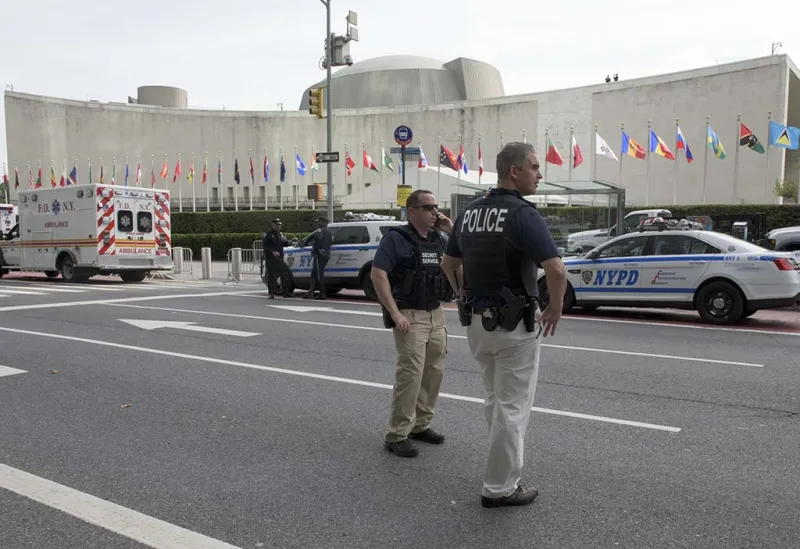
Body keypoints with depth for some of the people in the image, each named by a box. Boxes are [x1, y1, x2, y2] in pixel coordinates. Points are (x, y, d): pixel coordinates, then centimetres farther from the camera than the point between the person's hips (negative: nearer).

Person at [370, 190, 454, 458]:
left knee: (434, 371, 10)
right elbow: (377, 275, -14)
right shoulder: (396, 238, -8)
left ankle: (421, 425, 25)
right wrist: (395, 313, -19)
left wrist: (453, 230, 0)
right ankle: (396, 436, -3)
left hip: (436, 314, 7)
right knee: (410, 373, -11)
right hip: (410, 315, -7)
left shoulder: (439, 240, 11)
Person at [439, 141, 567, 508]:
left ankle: (504, 468, 37)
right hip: (514, 324, -7)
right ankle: (500, 487, 14)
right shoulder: (523, 213, -16)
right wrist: (555, 308, -8)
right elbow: (556, 270, -24)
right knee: (512, 406, 4)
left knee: (495, 399, 23)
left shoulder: (469, 212, 7)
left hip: (476, 321, 8)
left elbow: (448, 263, 16)